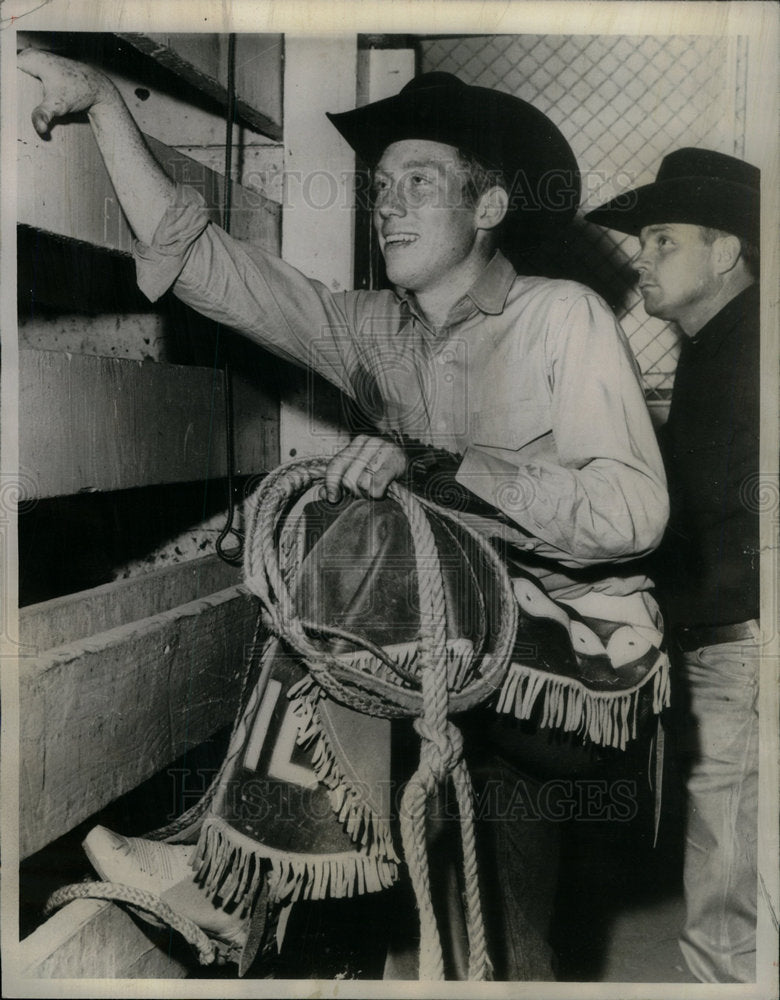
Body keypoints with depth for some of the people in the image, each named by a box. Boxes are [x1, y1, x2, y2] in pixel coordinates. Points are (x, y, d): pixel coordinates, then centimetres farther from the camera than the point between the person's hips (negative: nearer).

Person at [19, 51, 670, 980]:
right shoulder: (372, 330, 8)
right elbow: (192, 255, 6)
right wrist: (103, 100, 0)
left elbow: (632, 509, -20)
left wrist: (439, 462, -27)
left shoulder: (564, 317, -7)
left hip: (581, 627, -4)